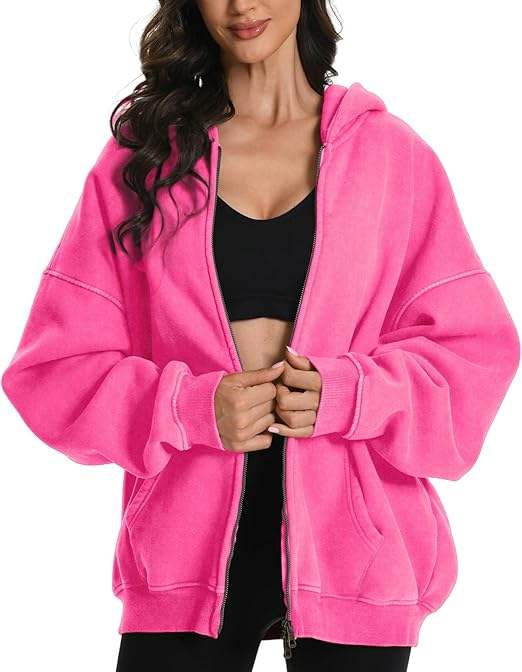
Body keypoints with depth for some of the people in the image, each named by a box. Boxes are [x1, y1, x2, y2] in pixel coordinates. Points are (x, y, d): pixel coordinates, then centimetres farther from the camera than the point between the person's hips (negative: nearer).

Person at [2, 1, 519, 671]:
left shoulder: (390, 152, 4)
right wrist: (193, 408, -14)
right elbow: (54, 365, 3)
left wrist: (346, 395, -14)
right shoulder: (143, 152, 5)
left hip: (355, 556, 0)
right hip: (188, 555, 0)